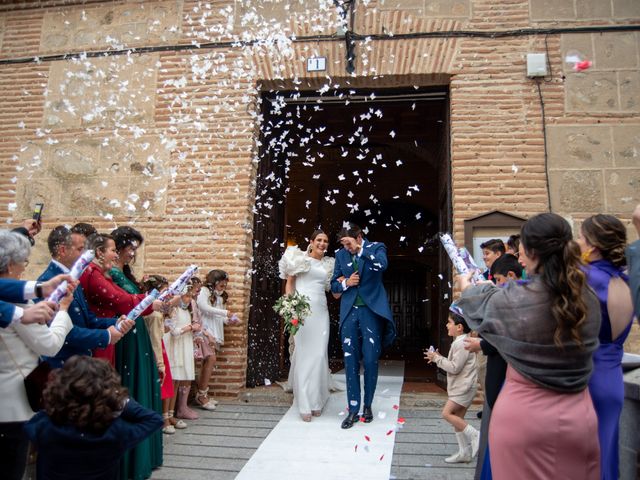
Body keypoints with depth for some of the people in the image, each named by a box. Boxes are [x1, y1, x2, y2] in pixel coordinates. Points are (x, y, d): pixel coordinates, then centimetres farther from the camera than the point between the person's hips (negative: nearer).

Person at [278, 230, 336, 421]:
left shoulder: (328, 264, 15)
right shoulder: (300, 258, 5)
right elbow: (289, 283, 5)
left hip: (321, 312, 4)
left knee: (319, 355, 2)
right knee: (304, 354, -2)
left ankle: (316, 401, 18)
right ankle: (305, 405, 6)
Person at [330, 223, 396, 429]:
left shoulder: (376, 247, -1)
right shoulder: (340, 255, 8)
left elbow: (382, 265, -25)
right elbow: (334, 286, 13)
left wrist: (360, 249, -26)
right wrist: (345, 283, -7)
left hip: (371, 310, -3)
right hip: (349, 312, 3)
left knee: (370, 361, 2)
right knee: (351, 362, 4)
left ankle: (368, 405, 22)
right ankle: (353, 410, 13)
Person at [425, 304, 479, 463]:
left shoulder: (461, 344, -19)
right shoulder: (460, 342, 15)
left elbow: (455, 368, -22)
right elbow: (454, 365, 18)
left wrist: (437, 359, -14)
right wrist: (438, 358, 6)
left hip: (464, 387, -10)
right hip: (460, 386, 10)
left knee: (447, 413, -14)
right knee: (457, 418, 10)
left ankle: (474, 435, -5)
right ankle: (465, 453, 16)